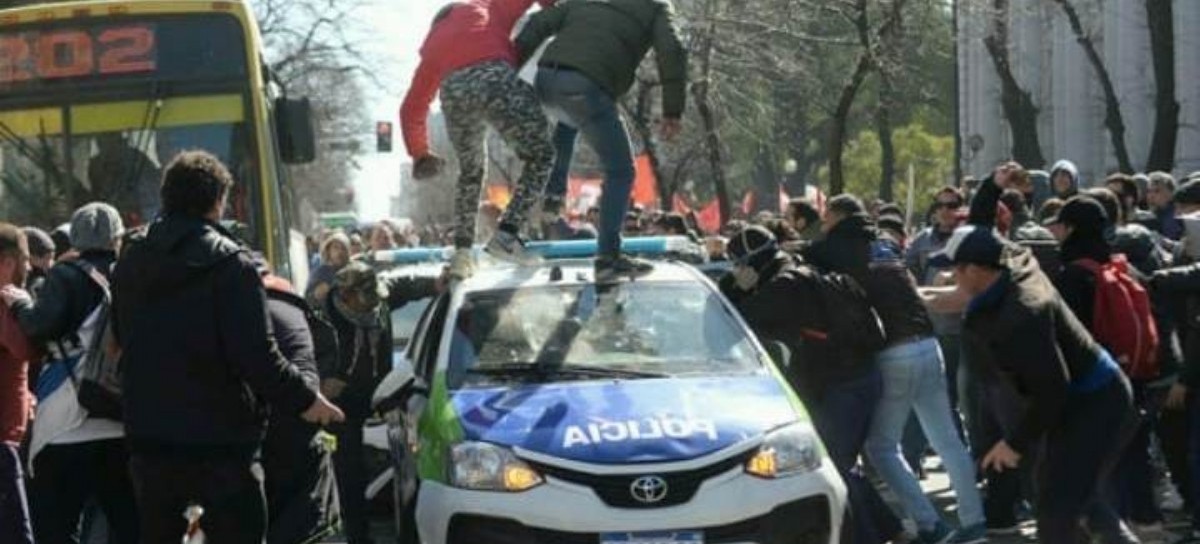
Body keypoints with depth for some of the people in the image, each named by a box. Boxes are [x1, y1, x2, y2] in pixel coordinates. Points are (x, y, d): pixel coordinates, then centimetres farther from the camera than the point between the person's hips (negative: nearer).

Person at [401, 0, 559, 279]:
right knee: (540, 155, 11)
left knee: (470, 172, 26)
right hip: (495, 80, -3)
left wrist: (419, 153, 45)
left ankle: (462, 251, 14)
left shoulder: (432, 46, 37)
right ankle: (507, 233, -4)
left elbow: (411, 109, 36)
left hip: (453, 92, 3)